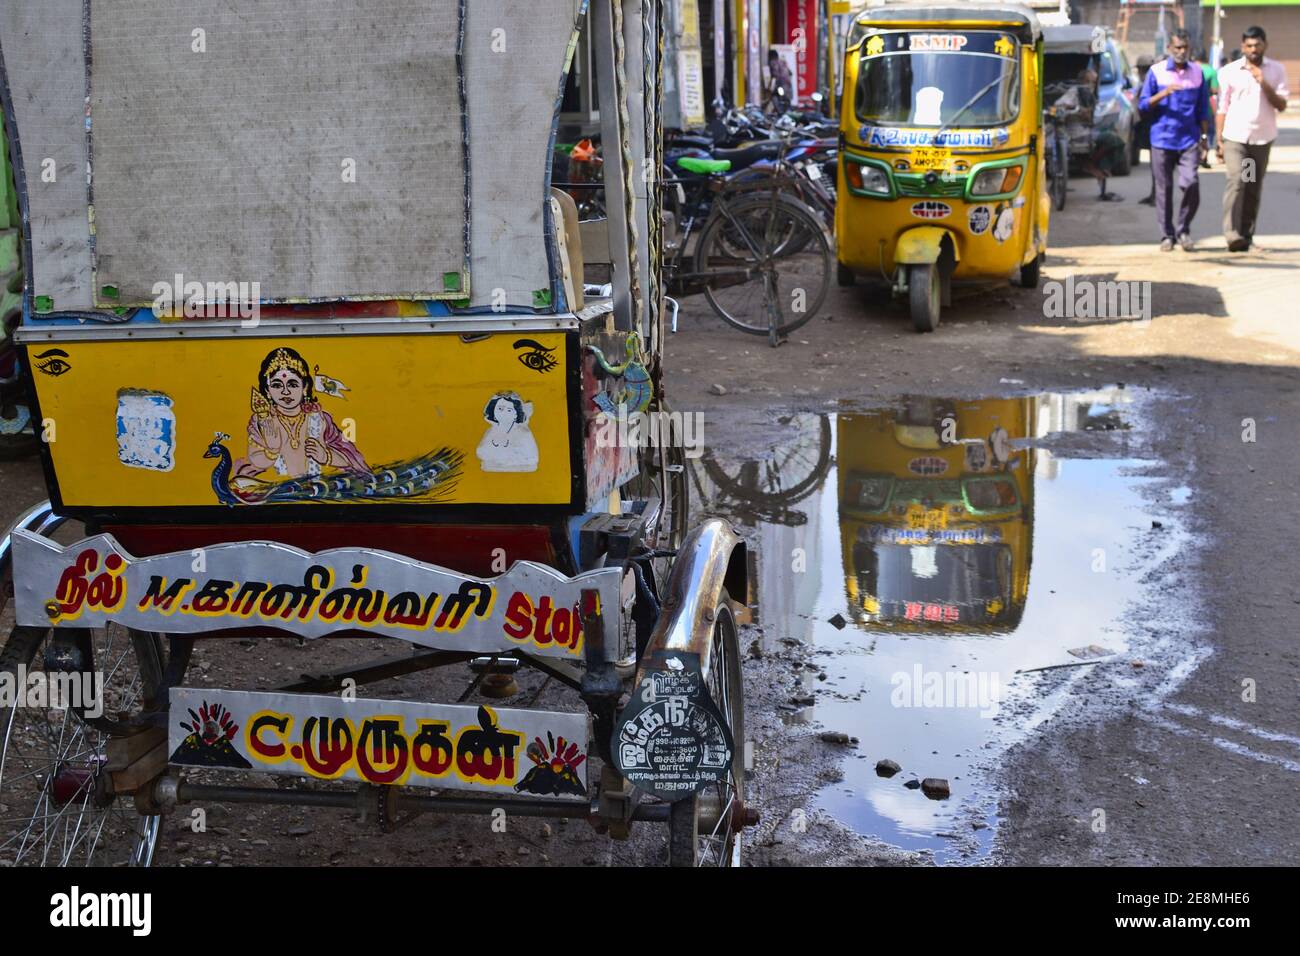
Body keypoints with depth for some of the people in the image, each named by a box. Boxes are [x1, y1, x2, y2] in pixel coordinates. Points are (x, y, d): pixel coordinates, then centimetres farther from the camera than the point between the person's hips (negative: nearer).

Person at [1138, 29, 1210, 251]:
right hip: (1162, 139, -1)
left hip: (1189, 140, 1)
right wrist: (1164, 93, -16)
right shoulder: (1156, 71, 2)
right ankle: (1167, 235, 13)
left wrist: (1204, 136, 9)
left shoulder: (1197, 73, 8)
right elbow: (1143, 105, 0)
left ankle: (1184, 230, 4)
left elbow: (1202, 108, 13)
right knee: (1164, 189, 2)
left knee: (1190, 183, -14)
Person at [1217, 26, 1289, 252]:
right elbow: (1222, 108, 6)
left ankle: (1247, 234, 13)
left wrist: (1264, 84, -14)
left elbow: (1281, 105, 0)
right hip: (1235, 138, -2)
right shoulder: (1229, 71, 3)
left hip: (1263, 138, 2)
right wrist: (1219, 140, 1)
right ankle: (1232, 235, -24)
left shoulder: (1276, 70, 6)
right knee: (1236, 181, -18)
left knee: (1254, 189, 5)